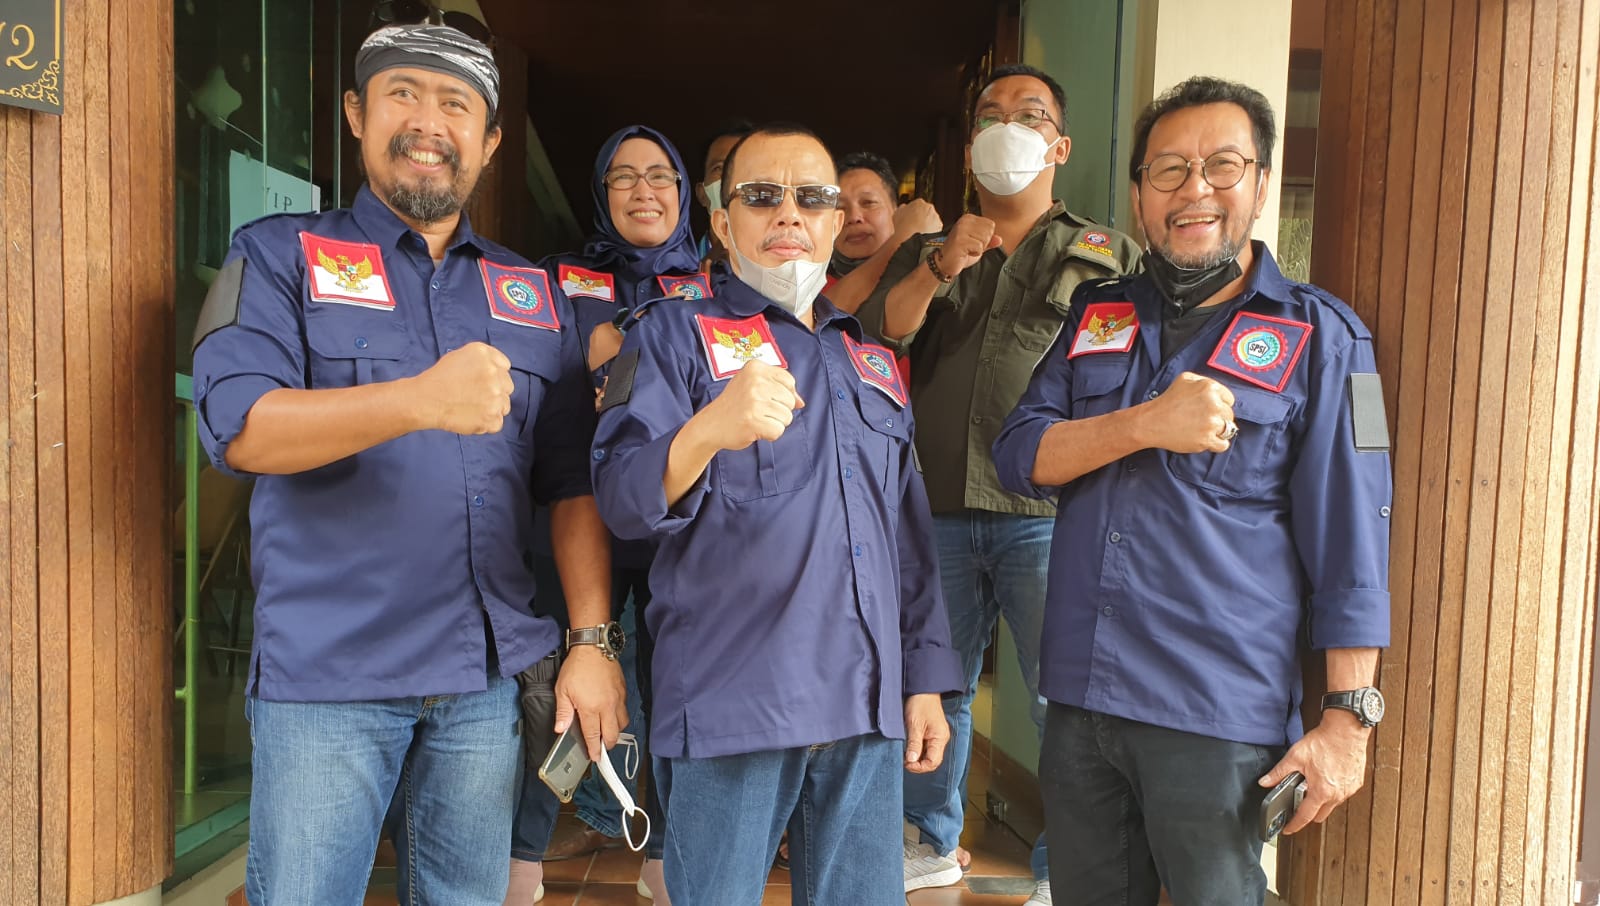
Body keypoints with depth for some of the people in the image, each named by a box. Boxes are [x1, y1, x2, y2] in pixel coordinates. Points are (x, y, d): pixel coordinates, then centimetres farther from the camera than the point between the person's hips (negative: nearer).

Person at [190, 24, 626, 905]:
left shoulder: (535, 296, 12)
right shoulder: (280, 256, 3)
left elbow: (573, 486, 10)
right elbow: (238, 427, -13)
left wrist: (591, 643, 1)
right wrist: (422, 400, -29)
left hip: (488, 675, 3)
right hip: (326, 673, -2)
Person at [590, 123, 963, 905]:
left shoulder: (870, 361, 18)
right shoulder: (676, 336, 2)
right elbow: (622, 501, -13)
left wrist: (926, 677, 14)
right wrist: (709, 430, -33)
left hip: (869, 710, 5)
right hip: (728, 708, -4)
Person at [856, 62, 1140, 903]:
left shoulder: (1108, 257, 10)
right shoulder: (927, 251, 17)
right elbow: (876, 336, 1)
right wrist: (940, 265, -14)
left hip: (1051, 514, -3)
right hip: (941, 509, 3)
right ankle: (932, 838, 33)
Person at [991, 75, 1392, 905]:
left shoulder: (1318, 337, -3)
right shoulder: (1096, 316, 9)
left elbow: (1348, 542, -6)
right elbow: (1020, 456, -1)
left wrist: (1347, 715, -9)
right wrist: (1146, 423, -17)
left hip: (1217, 714, -4)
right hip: (1078, 696, 4)